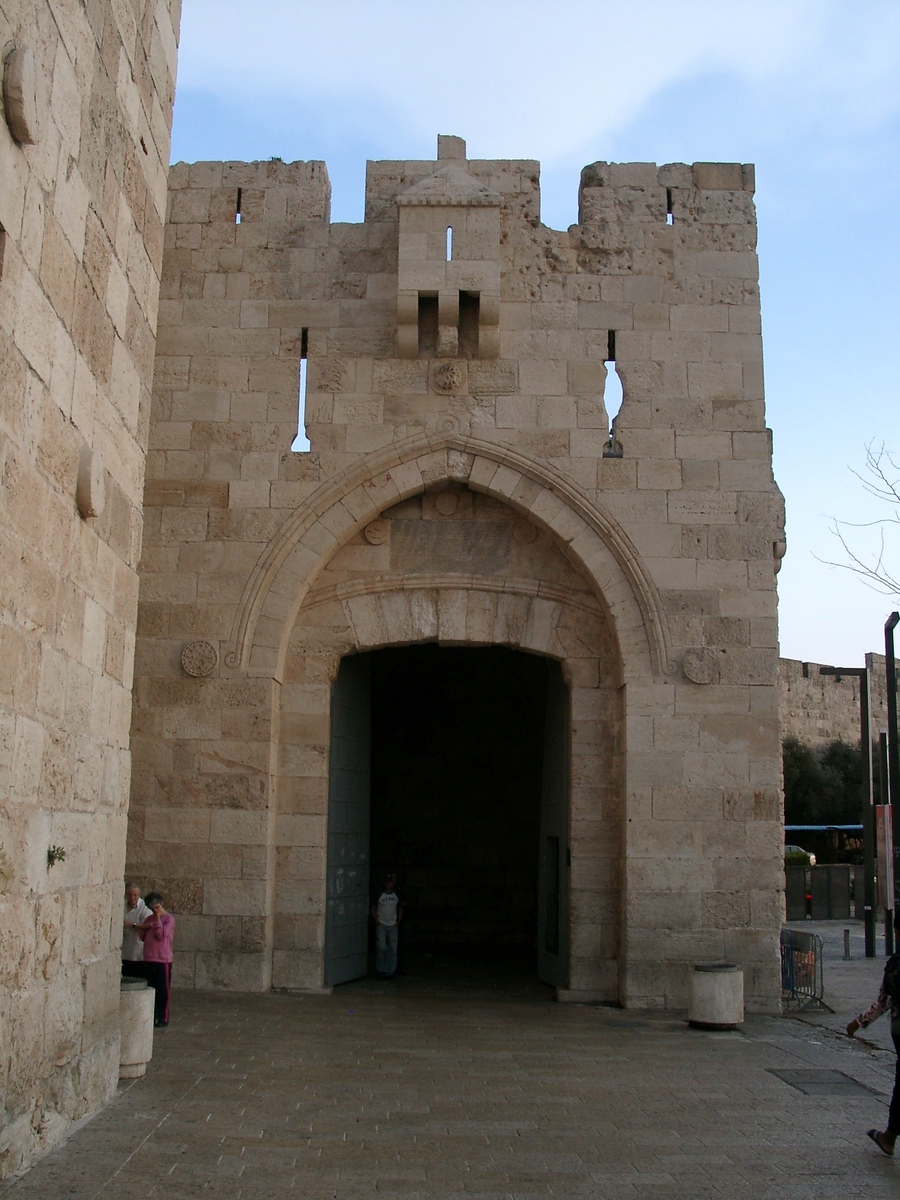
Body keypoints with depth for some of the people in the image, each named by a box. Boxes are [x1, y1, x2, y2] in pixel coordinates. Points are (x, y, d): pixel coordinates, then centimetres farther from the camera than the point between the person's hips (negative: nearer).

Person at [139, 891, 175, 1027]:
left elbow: (161, 936, -17)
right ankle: (151, 1016, 21)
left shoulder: (169, 919, -7)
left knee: (163, 990, 0)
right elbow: (142, 936, 15)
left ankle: (163, 1018, 6)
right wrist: (145, 927, -3)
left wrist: (158, 920, -15)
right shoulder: (149, 919, 13)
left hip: (163, 960, -6)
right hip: (148, 960, 6)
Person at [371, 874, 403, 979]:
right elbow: (373, 909, 2)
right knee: (381, 947, -14)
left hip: (393, 926, 3)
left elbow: (400, 909, 17)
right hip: (381, 925, -3)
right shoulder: (379, 895, -3)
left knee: (393, 949, -1)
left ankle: (390, 972, 7)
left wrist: (398, 922, 6)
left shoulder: (397, 896, 7)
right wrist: (376, 921, -7)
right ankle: (380, 970, 2)